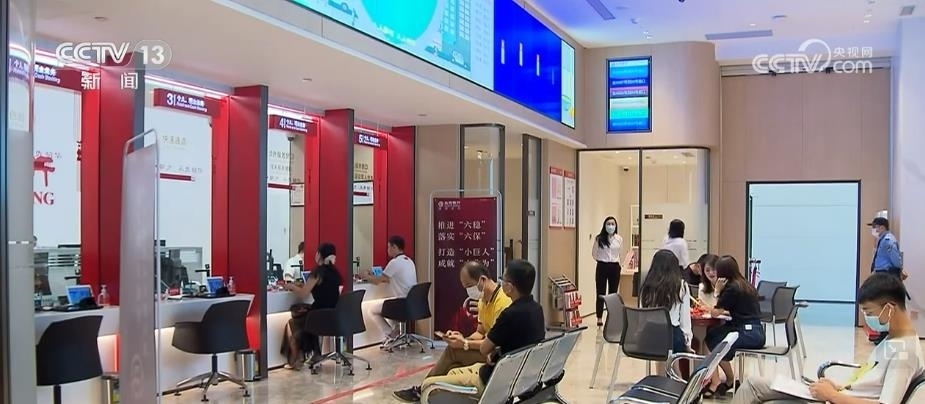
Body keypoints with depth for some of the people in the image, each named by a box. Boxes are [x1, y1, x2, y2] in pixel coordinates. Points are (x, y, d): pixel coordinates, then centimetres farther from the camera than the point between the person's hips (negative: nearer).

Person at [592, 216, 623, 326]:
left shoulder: (619, 239, 3)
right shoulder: (599, 239, -4)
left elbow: (621, 254, 12)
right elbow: (594, 253, 3)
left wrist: (618, 262, 5)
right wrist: (601, 260, 5)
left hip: (615, 267, 2)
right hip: (602, 267, -2)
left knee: (613, 292, 7)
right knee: (601, 293, 0)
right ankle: (599, 318, 5)